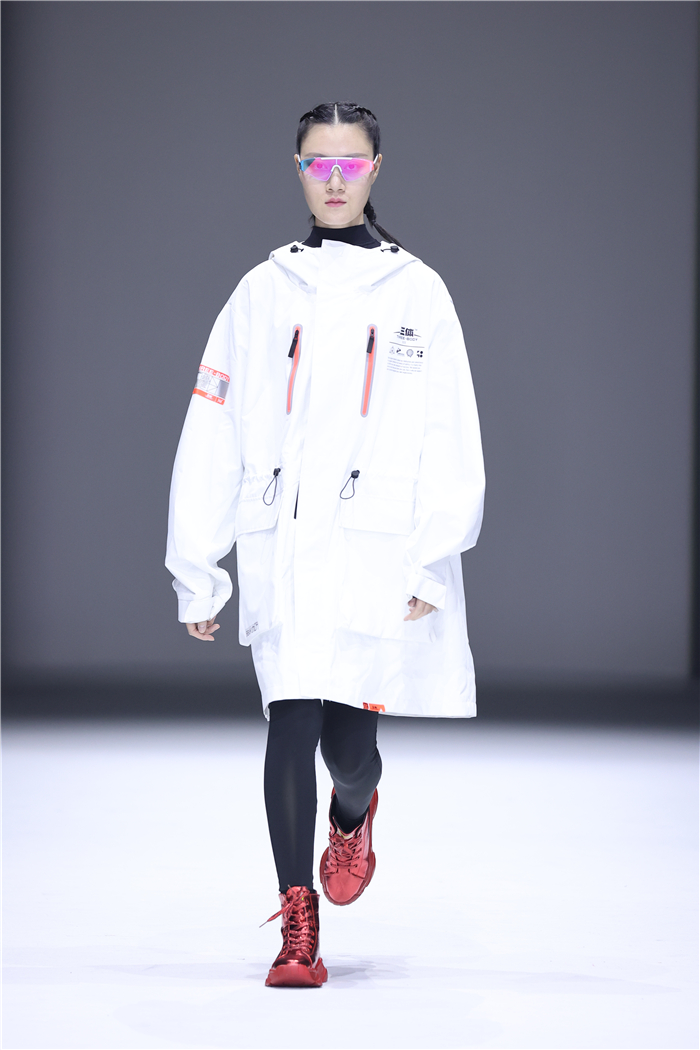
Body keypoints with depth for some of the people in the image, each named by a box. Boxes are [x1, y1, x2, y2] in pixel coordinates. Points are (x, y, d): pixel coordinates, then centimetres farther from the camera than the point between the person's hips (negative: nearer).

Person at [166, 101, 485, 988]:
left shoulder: (417, 292, 7)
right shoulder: (263, 292, 10)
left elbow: (451, 438, 2)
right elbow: (212, 437, 8)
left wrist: (433, 560, -7)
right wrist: (195, 569, 5)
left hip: (379, 549, 0)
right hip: (281, 546, 1)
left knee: (348, 736, 0)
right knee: (292, 723, -9)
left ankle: (352, 814, 36)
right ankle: (298, 927, -4)